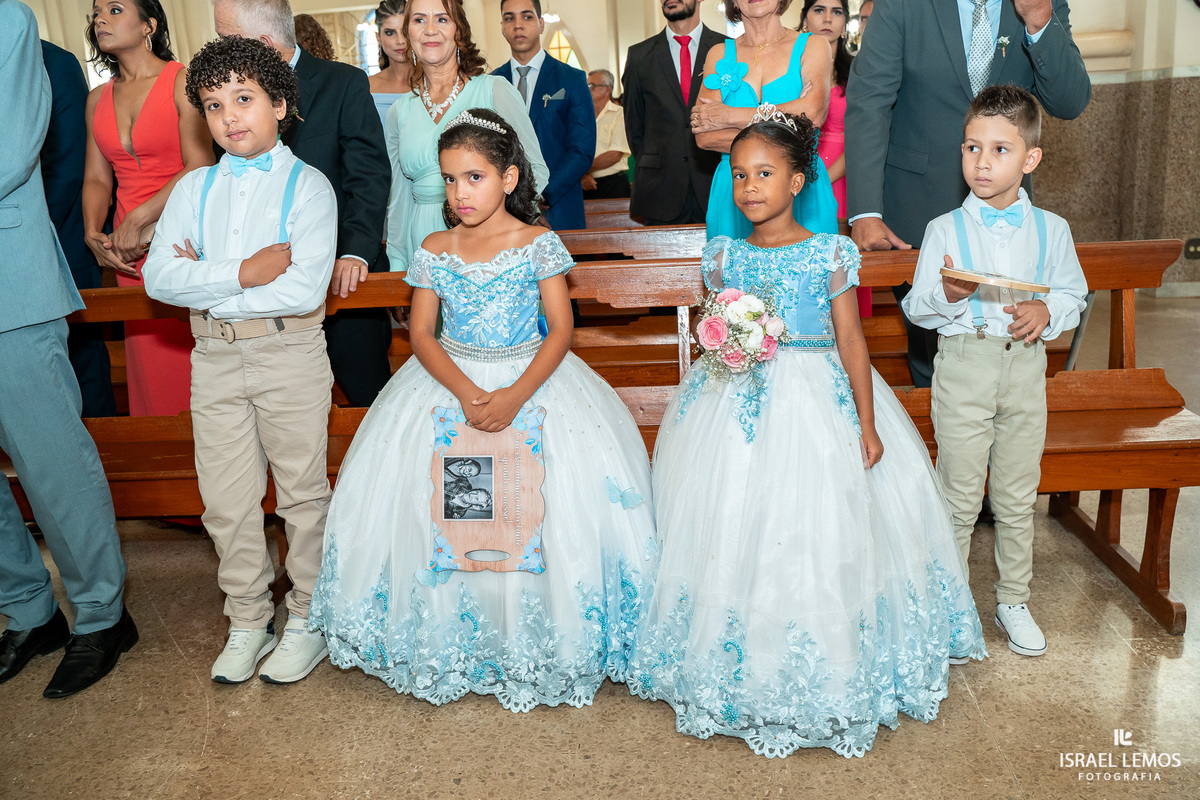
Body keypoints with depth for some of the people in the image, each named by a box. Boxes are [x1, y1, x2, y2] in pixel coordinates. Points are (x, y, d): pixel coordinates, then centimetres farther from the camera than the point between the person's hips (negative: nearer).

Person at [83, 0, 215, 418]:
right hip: (129, 254, 5)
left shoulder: (182, 82, -4)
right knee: (147, 358, 8)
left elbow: (200, 169, -12)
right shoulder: (98, 99, 15)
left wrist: (139, 219, -12)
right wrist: (94, 233, -2)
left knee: (193, 359, -5)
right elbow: (96, 177, 15)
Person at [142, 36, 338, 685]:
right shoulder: (194, 188, 10)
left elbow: (305, 290, -17)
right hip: (214, 357, 4)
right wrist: (242, 274, -15)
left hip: (289, 351, -4)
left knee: (302, 491, 7)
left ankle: (308, 619, 22)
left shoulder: (307, 185, -3)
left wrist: (205, 280, -9)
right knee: (226, 500, 10)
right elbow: (158, 277, -2)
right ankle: (248, 621, 27)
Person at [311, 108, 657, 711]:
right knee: (420, 495, -8)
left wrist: (514, 397, -21)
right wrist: (466, 392, -17)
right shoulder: (435, 250, 4)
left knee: (554, 494, -14)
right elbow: (421, 335, 1)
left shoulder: (538, 244, -3)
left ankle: (534, 634, 5)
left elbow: (560, 330, -7)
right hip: (448, 383, 2)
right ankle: (446, 631, 10)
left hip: (532, 380, -2)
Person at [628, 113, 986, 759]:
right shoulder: (724, 256, 6)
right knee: (739, 535, 2)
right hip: (739, 405, 2)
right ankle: (746, 670, 18)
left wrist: (868, 425, -3)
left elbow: (851, 342, 0)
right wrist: (724, 344, -12)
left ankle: (824, 674, 17)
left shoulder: (830, 254, 0)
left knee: (817, 536, -1)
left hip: (820, 403, -2)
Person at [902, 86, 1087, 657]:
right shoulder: (945, 229, -3)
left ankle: (1013, 601, 29)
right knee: (960, 497, 6)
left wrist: (1045, 311, -10)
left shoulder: (1050, 229, 4)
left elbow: (1072, 293, 11)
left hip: (1025, 366, 2)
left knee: (1017, 498, 12)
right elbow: (917, 307, -3)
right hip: (963, 363, -2)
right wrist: (948, 295, -23)